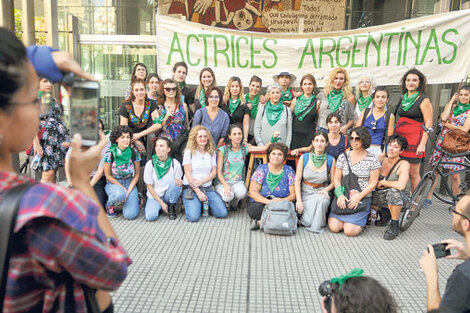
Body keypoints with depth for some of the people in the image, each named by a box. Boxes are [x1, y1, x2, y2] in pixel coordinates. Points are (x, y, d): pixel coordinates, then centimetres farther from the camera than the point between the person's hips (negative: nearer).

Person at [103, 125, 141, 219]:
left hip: (130, 183, 2)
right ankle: (110, 205, -3)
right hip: (113, 183, -1)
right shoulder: (110, 153, -14)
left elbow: (137, 174, 0)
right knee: (120, 194, -40)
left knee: (130, 214, -17)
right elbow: (108, 175, -7)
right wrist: (122, 188, -14)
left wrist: (129, 190, -11)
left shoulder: (134, 153, -8)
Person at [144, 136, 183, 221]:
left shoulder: (175, 163, -12)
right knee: (150, 216, -26)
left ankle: (172, 207, -6)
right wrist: (161, 203, -12)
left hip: (169, 194, 1)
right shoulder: (150, 164, -12)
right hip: (155, 195, -1)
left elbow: (178, 181, -4)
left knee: (174, 182, -30)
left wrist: (180, 183, -32)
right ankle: (160, 206, 9)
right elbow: (149, 186, -7)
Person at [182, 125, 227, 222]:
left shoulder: (211, 152, 10)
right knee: (194, 217, -22)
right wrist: (198, 192, -13)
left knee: (223, 213, -12)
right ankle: (190, 204, 11)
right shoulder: (189, 151, -2)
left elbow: (214, 173, 5)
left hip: (208, 188, 4)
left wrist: (201, 181, -13)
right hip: (191, 188, -3)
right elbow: (188, 174, -7)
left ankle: (205, 205, 16)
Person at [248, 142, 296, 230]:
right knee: (254, 208, -35)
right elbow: (253, 192, -4)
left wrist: (283, 200, -19)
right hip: (261, 204, -1)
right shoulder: (261, 169, 5)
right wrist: (268, 201, -22)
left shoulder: (289, 171, 8)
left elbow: (294, 194, 3)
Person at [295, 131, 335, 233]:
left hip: (321, 192, 1)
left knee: (322, 200, -38)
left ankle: (318, 226, -12)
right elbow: (297, 180, -3)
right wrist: (298, 200, -11)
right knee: (308, 222, -23)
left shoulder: (330, 160, 1)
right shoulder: (304, 158, -1)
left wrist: (326, 190, -16)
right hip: (306, 193, 0)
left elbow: (333, 182, 6)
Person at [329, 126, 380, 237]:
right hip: (344, 198, 3)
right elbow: (337, 179, 6)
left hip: (363, 199, -2)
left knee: (350, 231, -16)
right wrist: (340, 195, -11)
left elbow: (373, 183, -3)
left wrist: (358, 197, -15)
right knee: (334, 227, -14)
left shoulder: (372, 159, -2)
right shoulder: (343, 157, 6)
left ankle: (361, 220, 16)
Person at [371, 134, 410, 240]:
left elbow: (401, 185, -30)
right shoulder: (383, 160, 4)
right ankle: (384, 213, 14)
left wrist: (382, 182, -16)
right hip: (381, 196, 6)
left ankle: (395, 226, -16)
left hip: (396, 199, -6)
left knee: (394, 191, -39)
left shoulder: (404, 164, -13)